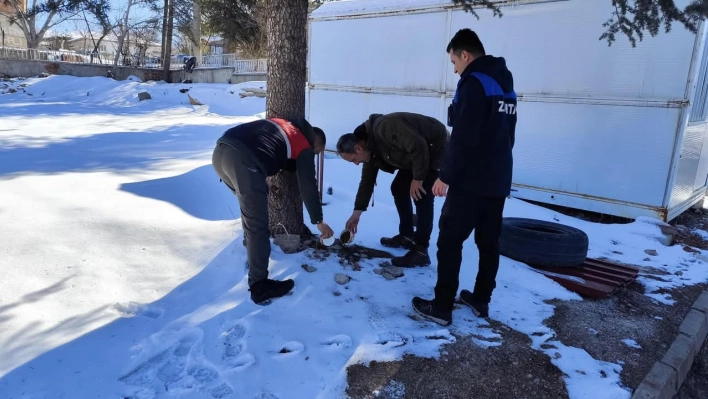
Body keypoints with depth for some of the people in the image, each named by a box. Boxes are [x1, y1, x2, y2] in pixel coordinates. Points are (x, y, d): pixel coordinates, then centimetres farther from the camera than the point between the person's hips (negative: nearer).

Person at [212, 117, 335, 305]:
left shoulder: (281, 125, 34)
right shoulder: (305, 146, 15)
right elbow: (308, 185, 13)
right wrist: (318, 221, 19)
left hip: (220, 151, 8)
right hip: (243, 160, -8)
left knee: (251, 206, 31)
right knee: (257, 226, 1)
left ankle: (252, 246, 49)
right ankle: (260, 287, 7)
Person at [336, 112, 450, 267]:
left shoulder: (384, 128, -31)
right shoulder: (370, 146, 0)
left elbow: (418, 146, -32)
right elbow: (367, 180, 8)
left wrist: (418, 178, -23)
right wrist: (357, 212, 11)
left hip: (436, 148, -10)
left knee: (422, 197, -17)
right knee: (398, 188, 12)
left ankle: (420, 251, -13)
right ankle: (407, 235, 21)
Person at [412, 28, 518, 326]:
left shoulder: (473, 83, -13)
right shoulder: (506, 85, 16)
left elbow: (463, 138, -20)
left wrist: (445, 175, -14)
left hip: (470, 181, -9)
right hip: (498, 181, 9)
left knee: (449, 241, -1)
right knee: (489, 242, 14)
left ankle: (442, 307, 4)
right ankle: (481, 300, 25)